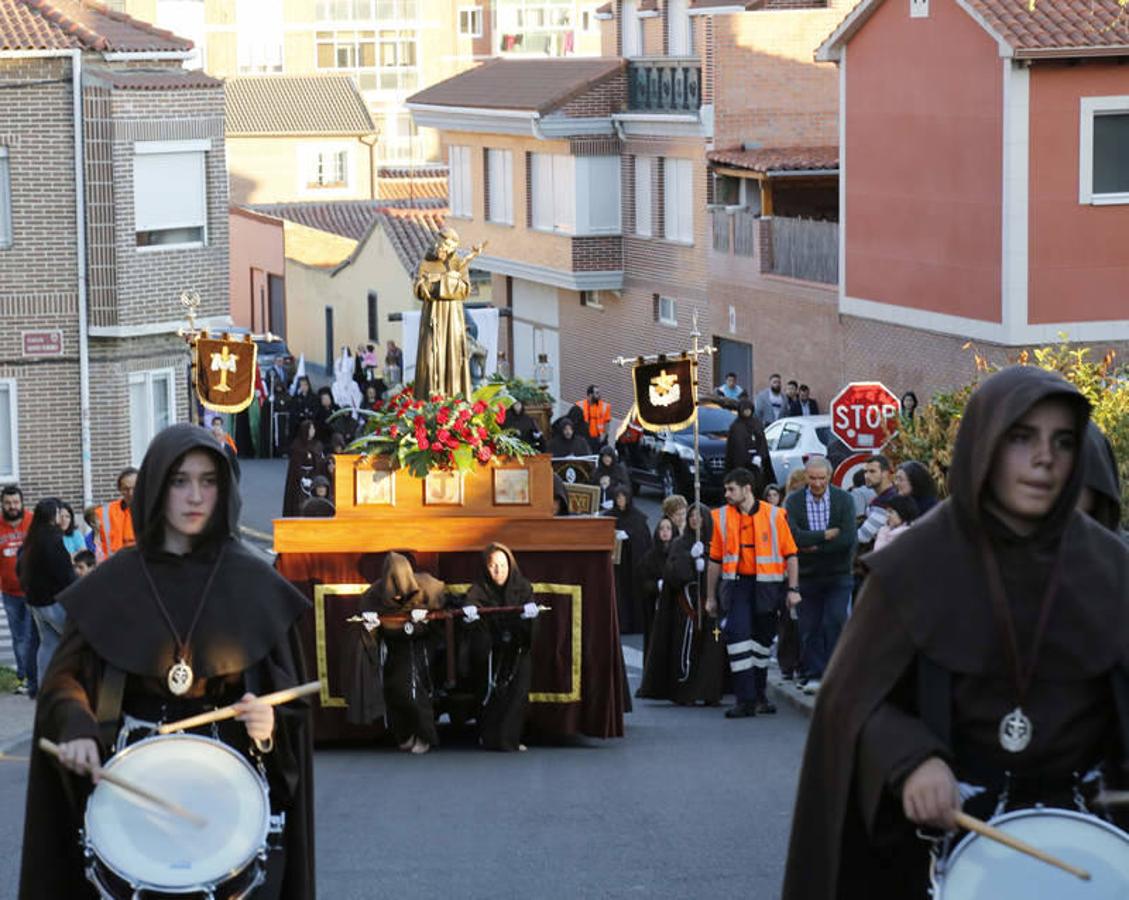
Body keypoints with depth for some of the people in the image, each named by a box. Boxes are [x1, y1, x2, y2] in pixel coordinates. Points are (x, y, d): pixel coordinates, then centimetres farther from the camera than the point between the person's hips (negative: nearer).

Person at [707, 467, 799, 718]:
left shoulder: (774, 516, 0)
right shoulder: (722, 517, 5)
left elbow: (790, 554, 2)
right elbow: (715, 559, 10)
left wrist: (792, 589, -6)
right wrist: (710, 597, 11)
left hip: (767, 587, 0)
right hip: (737, 584, 0)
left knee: (762, 641, 10)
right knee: (738, 634, -16)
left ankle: (759, 696, 27)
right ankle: (745, 700, -14)